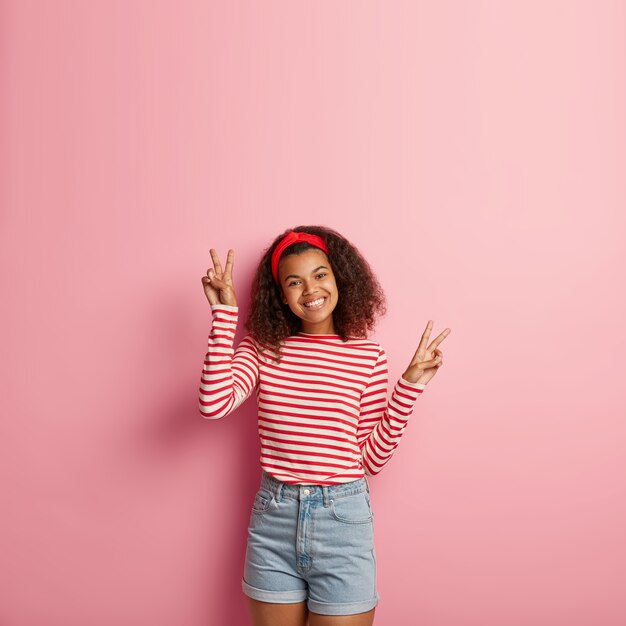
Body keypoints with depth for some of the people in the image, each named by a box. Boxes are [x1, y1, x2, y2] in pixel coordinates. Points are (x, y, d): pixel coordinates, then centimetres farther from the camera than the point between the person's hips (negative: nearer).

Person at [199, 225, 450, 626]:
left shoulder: (368, 356, -2)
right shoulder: (264, 349, 0)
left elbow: (372, 459, -2)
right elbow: (214, 405, -19)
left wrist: (409, 386, -8)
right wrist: (225, 315, -14)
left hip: (343, 520, -1)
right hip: (274, 518, 1)